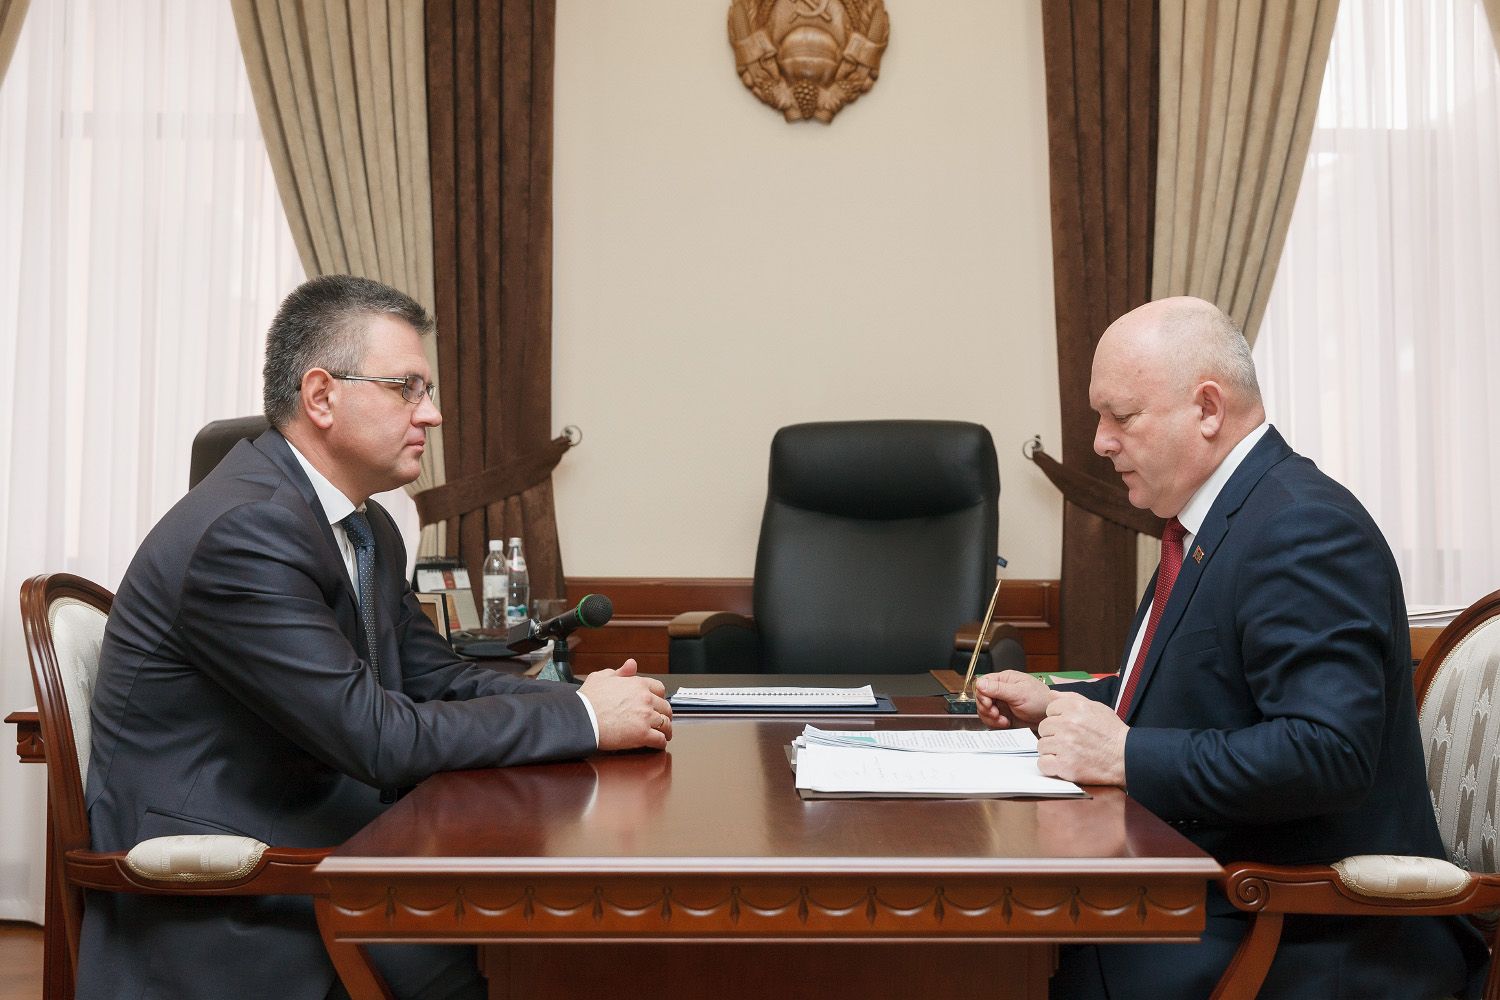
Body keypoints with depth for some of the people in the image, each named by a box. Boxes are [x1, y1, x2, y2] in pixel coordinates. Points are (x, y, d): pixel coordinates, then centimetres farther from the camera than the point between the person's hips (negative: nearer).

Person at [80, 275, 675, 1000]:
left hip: (306, 841, 8)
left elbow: (433, 677, 11)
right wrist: (583, 718, -18)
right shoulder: (243, 531, -22)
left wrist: (586, 698, -6)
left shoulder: (368, 528, 8)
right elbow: (375, 736, -24)